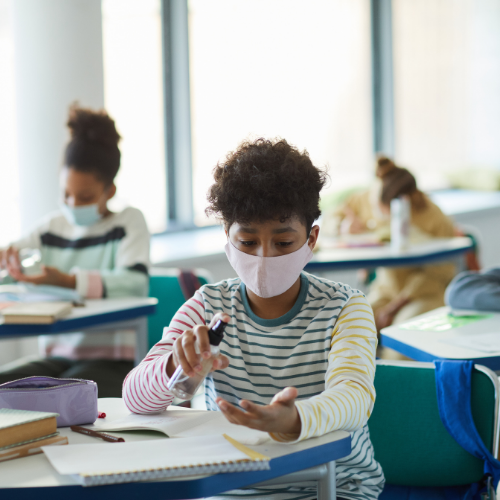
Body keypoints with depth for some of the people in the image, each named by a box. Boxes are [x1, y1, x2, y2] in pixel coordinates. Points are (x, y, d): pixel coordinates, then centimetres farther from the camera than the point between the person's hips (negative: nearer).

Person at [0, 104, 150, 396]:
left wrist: (69, 281, -28)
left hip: (112, 361, -5)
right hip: (57, 356, 5)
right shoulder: (53, 226, 16)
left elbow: (136, 282, -16)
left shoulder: (130, 222, 1)